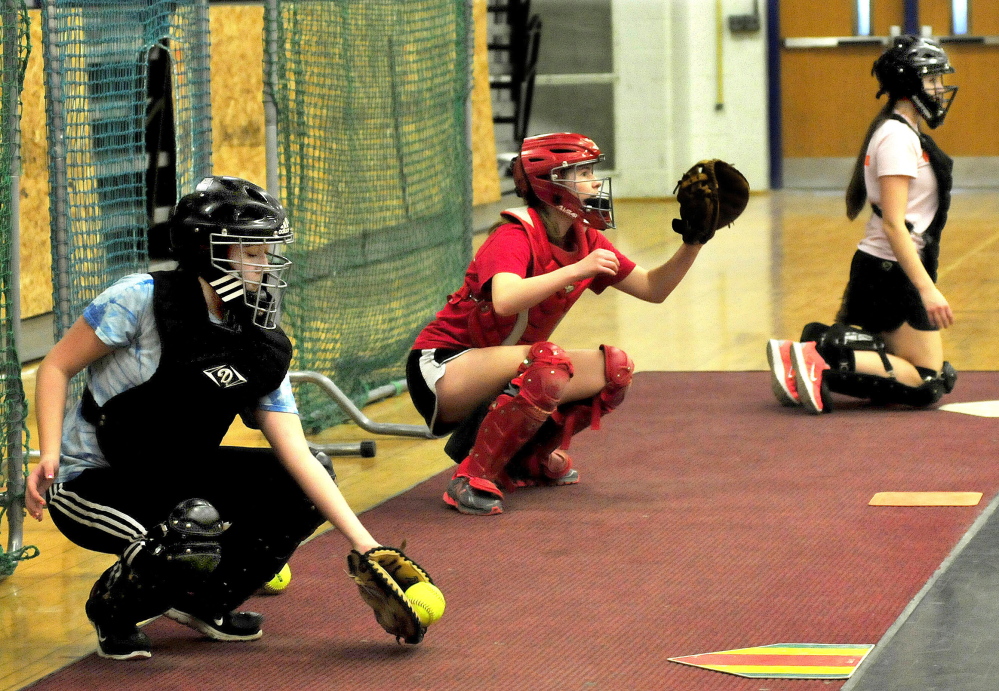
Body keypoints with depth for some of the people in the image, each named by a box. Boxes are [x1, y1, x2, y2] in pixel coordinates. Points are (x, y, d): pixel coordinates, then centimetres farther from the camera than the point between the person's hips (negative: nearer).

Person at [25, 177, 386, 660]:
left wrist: (365, 544, -14)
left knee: (306, 488, -1)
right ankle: (113, 611, -2)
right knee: (191, 539, -36)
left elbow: (297, 457, -5)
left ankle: (202, 601, 14)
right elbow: (57, 367, -10)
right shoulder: (143, 299, -17)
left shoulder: (261, 349, -1)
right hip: (90, 485, -7)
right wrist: (50, 456, -25)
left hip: (171, 479, 7)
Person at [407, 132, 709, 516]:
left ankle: (528, 458, 13)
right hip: (446, 366, -9)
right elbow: (504, 300, -42)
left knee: (615, 369, -4)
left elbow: (654, 289, 8)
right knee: (549, 363, -35)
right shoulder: (514, 237, -21)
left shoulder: (585, 240, 3)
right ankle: (471, 479, -25)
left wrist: (693, 244, -5)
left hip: (504, 373, 9)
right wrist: (575, 271, -41)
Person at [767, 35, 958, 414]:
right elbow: (893, 224, -22)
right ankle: (823, 364, -20)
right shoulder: (897, 138, -14)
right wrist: (926, 288, -27)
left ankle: (820, 344, 0)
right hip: (892, 272, -10)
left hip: (880, 270, 10)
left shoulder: (904, 133, 17)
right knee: (927, 384, -11)